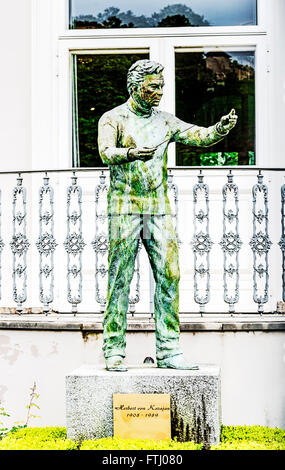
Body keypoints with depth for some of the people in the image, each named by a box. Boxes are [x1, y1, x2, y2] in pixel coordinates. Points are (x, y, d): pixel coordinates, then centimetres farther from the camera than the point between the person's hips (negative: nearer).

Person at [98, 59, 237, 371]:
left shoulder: (165, 121, 13)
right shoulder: (113, 119, 1)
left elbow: (200, 136, 6)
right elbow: (106, 152, -15)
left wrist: (222, 128, -15)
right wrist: (131, 153, -36)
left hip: (159, 210, 4)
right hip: (125, 209, -4)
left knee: (168, 276, -1)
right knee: (120, 280, -3)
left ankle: (168, 351, 4)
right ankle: (114, 352, 4)